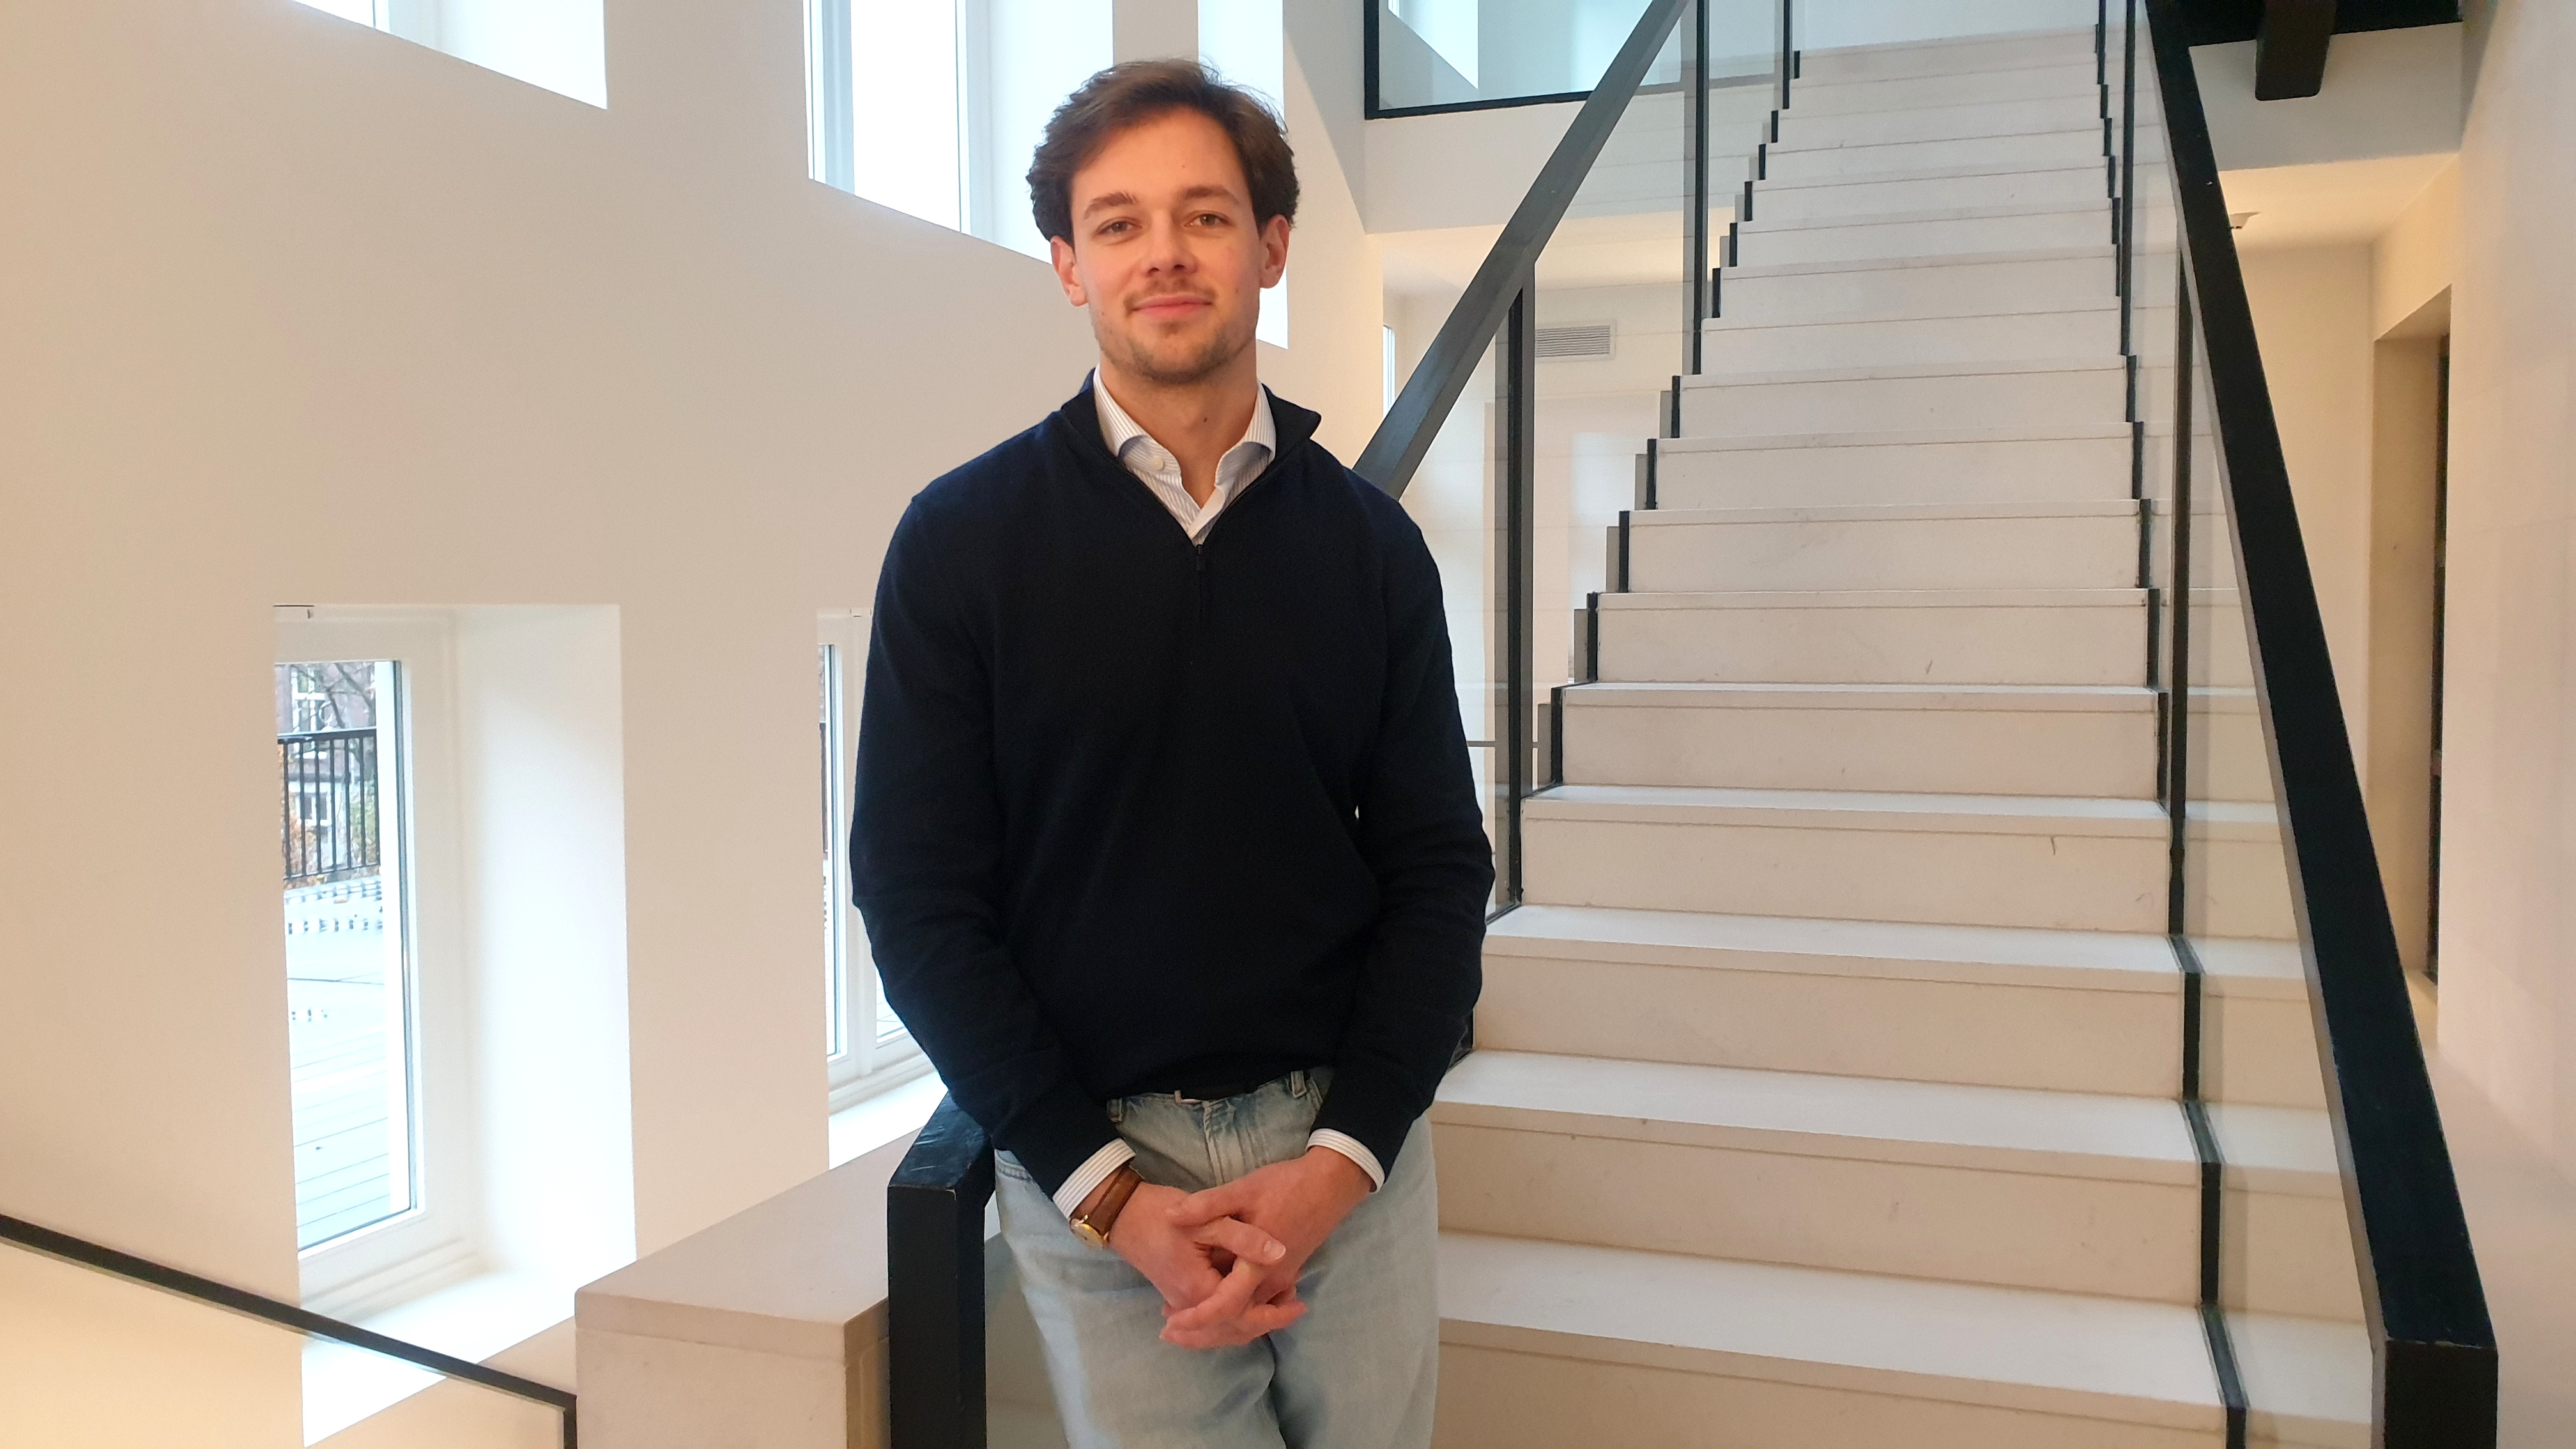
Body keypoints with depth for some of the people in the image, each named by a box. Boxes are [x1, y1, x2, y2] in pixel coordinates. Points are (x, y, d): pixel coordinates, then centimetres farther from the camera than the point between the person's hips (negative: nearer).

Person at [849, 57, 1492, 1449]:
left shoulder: (1369, 539, 1)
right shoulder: (960, 541, -5)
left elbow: (1439, 864, 1)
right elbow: (921, 900, -6)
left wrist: (1343, 1155, -10)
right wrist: (1112, 1194, -12)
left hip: (1349, 1143, 3)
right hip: (1088, 1156, -2)